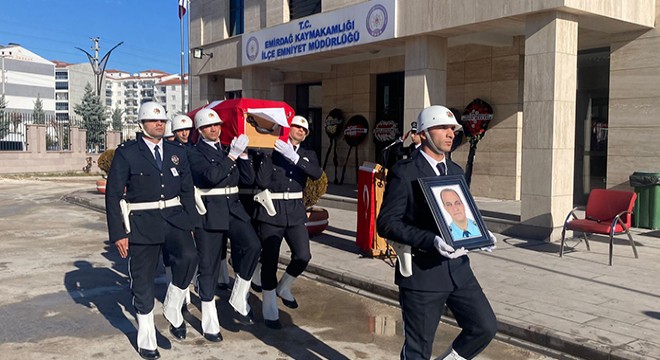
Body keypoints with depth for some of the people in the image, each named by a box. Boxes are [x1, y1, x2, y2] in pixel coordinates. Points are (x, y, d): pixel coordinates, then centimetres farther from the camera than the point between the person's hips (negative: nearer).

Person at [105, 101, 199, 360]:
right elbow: (113, 194, -4)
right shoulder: (126, 153, -2)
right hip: (142, 222, -2)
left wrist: (191, 222, 6)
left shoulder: (177, 152, 11)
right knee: (143, 281, 6)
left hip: (174, 218, 2)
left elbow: (187, 190, 14)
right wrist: (118, 233, -9)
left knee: (188, 256, -25)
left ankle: (173, 308, 1)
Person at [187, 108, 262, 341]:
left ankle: (239, 298, 1)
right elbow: (211, 175, -20)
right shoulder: (195, 153, -2)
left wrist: (242, 154, -3)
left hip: (233, 210, 4)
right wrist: (232, 155, -17)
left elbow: (249, 178, 9)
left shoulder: (228, 149, 15)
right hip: (208, 213, -4)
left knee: (253, 246, -21)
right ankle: (210, 324, 15)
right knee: (208, 267, 2)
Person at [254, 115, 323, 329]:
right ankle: (270, 312, 12)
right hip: (272, 211, -3)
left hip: (295, 211, 3)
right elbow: (262, 181, -10)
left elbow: (317, 173, -13)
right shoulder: (273, 150, 0)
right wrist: (266, 156, -9)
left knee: (303, 256, -8)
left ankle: (283, 288, 24)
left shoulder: (308, 155, 11)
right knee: (270, 260, -1)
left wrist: (294, 157, -20)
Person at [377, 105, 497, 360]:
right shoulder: (404, 173, -10)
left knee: (485, 327, 3)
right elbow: (387, 223, -15)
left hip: (457, 267, 6)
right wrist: (431, 240, -26)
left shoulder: (456, 171, 12)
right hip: (422, 272, -6)